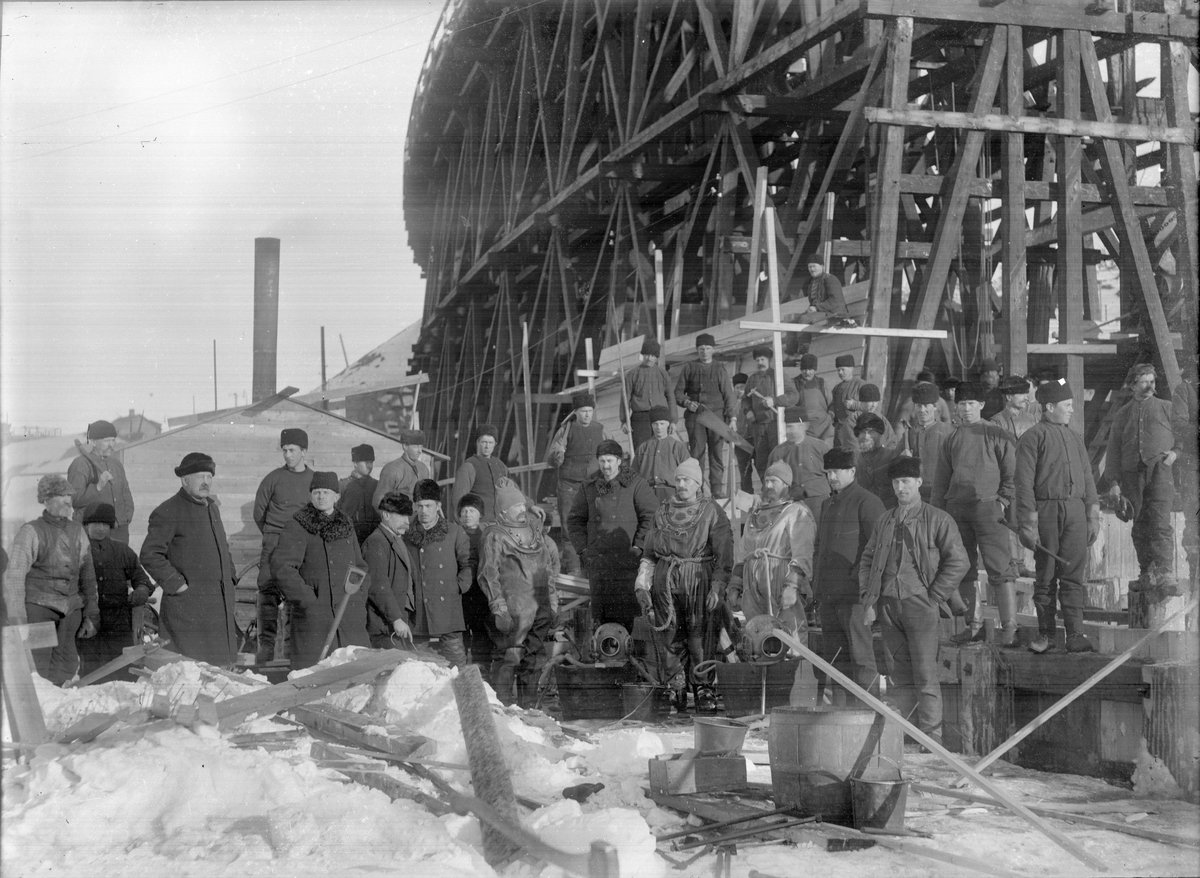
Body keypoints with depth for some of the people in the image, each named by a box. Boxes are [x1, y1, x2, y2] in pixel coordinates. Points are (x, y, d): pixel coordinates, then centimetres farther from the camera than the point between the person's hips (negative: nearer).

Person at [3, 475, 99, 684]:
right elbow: (13, 577, -6)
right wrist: (17, 619, -13)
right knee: (38, 669, -12)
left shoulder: (77, 531, 13)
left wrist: (92, 615, 14)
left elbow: (87, 576, 17)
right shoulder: (31, 532, -3)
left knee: (66, 668, 0)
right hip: (38, 605, -5)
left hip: (70, 610, 5)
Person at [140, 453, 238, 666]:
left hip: (221, 605, 8)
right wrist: (175, 584, -15)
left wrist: (229, 576, 18)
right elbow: (149, 555, -13)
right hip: (187, 607, -8)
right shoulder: (168, 512, -9)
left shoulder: (212, 507, 18)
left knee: (221, 663, 8)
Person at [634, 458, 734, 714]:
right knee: (671, 638, 1)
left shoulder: (712, 512, 2)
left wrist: (717, 587, -11)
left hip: (699, 580, -3)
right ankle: (677, 689, 11)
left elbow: (724, 555, -2)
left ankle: (704, 689, 2)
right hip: (666, 582, 3)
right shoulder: (662, 513, 13)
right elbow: (649, 553, 17)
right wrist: (642, 585, 8)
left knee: (700, 638, -6)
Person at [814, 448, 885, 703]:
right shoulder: (827, 504, 20)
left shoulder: (867, 502, -5)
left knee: (861, 656, -7)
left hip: (854, 595, -8)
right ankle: (838, 706, 14)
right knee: (833, 655, 9)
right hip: (828, 595, 8)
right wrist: (816, 586, 18)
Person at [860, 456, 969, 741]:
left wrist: (933, 597, -7)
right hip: (887, 606, 4)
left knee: (925, 677, -4)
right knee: (900, 676, 8)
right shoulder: (884, 521, 14)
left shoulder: (937, 520, 0)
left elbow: (959, 561, -4)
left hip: (919, 604, -4)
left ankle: (931, 739, 0)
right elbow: (867, 561, 16)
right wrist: (868, 602, 6)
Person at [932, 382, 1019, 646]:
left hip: (988, 507, -4)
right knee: (963, 571, 6)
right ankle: (971, 626, 15)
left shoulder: (997, 436, 4)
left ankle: (1009, 628, -11)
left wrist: (1002, 501, -9)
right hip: (956, 510, 5)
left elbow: (1012, 473, 2)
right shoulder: (951, 441, 15)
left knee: (1000, 569, -10)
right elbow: (940, 482, 18)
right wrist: (937, 513, 10)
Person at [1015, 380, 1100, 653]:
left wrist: (1093, 517, 11)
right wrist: (1027, 525, -12)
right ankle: (1045, 634, 13)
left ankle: (1075, 636, -1)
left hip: (1075, 509, 4)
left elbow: (1087, 478, 19)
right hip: (1046, 510, -4)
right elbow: (1024, 483, -6)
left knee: (1074, 575, -1)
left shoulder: (1074, 437, 17)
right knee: (1046, 576, 3)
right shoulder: (1031, 437, -2)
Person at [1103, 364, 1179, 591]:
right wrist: (1113, 481, 4)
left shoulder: (1167, 408, 13)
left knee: (1160, 523, -16)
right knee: (1140, 526, 2)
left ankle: (1165, 573, -23)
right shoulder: (1122, 415, 16)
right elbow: (1113, 450, 13)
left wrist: (1176, 451, -2)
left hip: (1160, 472, -2)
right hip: (1132, 474, 3)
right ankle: (1147, 572, 13)